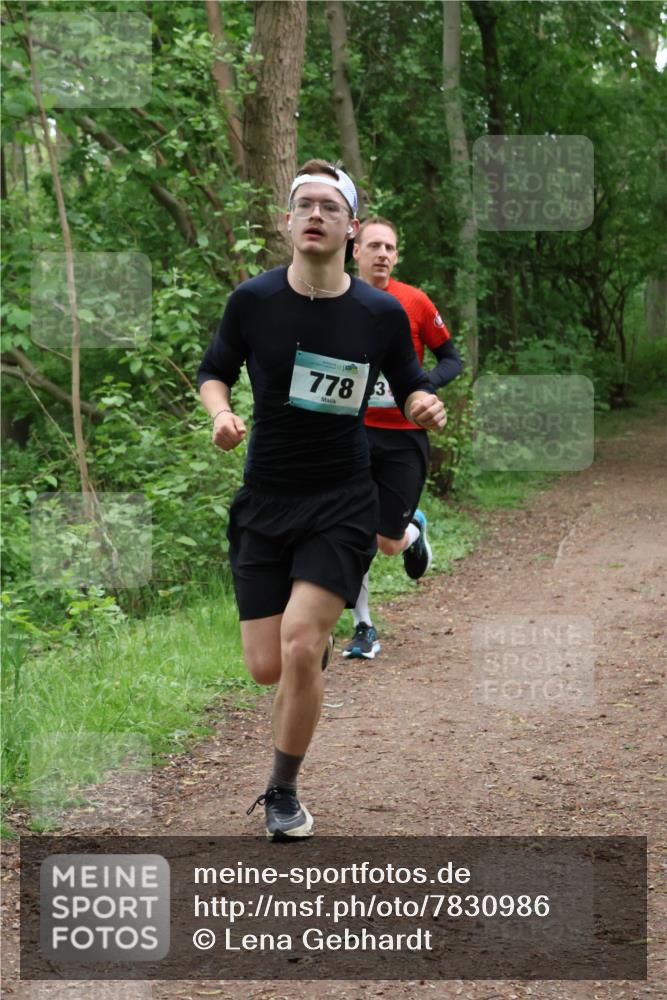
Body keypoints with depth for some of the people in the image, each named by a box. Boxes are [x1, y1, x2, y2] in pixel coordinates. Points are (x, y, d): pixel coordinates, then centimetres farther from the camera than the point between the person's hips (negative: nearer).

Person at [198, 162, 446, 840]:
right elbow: (213, 372, 10)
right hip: (263, 500, 2)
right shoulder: (252, 300, -3)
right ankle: (321, 630, 38)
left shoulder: (382, 313, -4)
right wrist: (221, 414, -11)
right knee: (266, 667, -1)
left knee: (299, 647, -18)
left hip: (342, 503, -2)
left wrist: (426, 405, -14)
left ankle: (283, 791, 4)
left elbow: (409, 389, 9)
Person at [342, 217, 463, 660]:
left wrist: (422, 386, -14)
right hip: (354, 430, 1)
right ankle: (363, 627, 4)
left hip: (404, 436, -1)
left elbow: (451, 359, 2)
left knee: (390, 543, 3)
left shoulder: (415, 302, -4)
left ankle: (415, 529, 40)